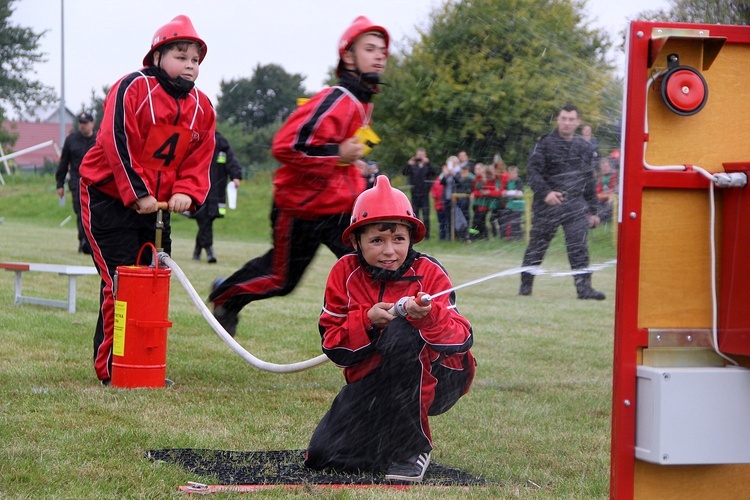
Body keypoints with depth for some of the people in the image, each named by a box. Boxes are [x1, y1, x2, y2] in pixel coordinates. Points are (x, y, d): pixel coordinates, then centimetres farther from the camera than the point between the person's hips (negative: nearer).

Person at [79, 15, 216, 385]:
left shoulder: (201, 107, 8)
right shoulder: (133, 89, -13)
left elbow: (199, 159, 5)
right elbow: (117, 143, -20)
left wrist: (186, 191, -15)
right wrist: (138, 194, -22)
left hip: (157, 204, 7)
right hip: (110, 197, -7)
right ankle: (111, 369, -1)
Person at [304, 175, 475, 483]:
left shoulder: (428, 273, -12)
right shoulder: (345, 273, -5)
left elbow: (463, 340, -20)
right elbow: (333, 347, -6)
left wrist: (428, 316, -40)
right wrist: (367, 320, -25)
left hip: (434, 380, -3)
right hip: (371, 383, 3)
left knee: (401, 331, -35)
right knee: (322, 455, -13)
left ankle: (413, 448, -21)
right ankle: (389, 436, 19)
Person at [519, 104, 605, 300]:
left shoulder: (583, 147, 13)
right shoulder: (545, 144, -1)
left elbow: (589, 181, 19)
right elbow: (532, 171, -9)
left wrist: (592, 210, 18)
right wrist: (545, 192, -26)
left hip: (576, 204, 3)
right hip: (547, 204, -3)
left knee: (579, 247, -8)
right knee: (537, 245, 6)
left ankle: (584, 287, -10)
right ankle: (525, 285, 18)